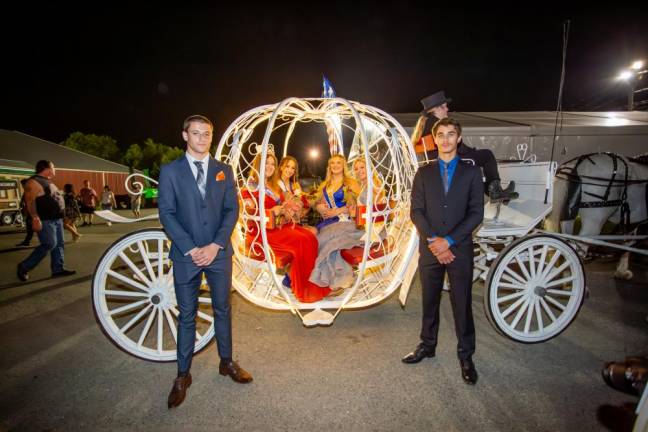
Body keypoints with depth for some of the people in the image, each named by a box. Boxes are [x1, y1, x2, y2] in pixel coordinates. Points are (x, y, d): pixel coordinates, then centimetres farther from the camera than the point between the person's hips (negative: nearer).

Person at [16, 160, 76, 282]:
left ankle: (58, 269, 13)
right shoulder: (33, 182, -12)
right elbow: (30, 201, -19)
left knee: (59, 244, 8)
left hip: (57, 219, 10)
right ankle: (24, 267, 4)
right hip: (45, 220, -10)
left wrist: (61, 216, 22)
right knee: (49, 244, -11)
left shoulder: (48, 181, 17)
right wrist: (35, 218, -27)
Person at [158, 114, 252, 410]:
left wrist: (216, 245, -10)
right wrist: (191, 249, -14)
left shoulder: (224, 171, 8)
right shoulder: (170, 171, 1)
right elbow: (166, 213, -5)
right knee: (187, 315, 8)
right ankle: (183, 375, 24)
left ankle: (226, 362, 31)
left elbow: (232, 209, 2)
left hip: (219, 253, 2)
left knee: (222, 309, 13)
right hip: (186, 254, -2)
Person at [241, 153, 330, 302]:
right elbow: (248, 211, -12)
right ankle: (303, 288, -18)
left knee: (310, 237, -21)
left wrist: (288, 207, 1)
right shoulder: (251, 185, 1)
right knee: (301, 241, -29)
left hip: (281, 225, 7)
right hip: (262, 230, -7)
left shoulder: (275, 186, 24)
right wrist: (273, 211, -18)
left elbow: (284, 206, 25)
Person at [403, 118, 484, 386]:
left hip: (460, 249, -1)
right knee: (430, 301, 13)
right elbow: (416, 211, 1)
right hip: (430, 249, 2)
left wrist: (448, 240, -13)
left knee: (462, 304, 7)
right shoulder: (424, 173, 8)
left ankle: (465, 355, 23)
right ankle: (427, 345, 30)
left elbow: (476, 213, -3)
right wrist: (432, 240, -12)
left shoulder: (471, 172, 4)